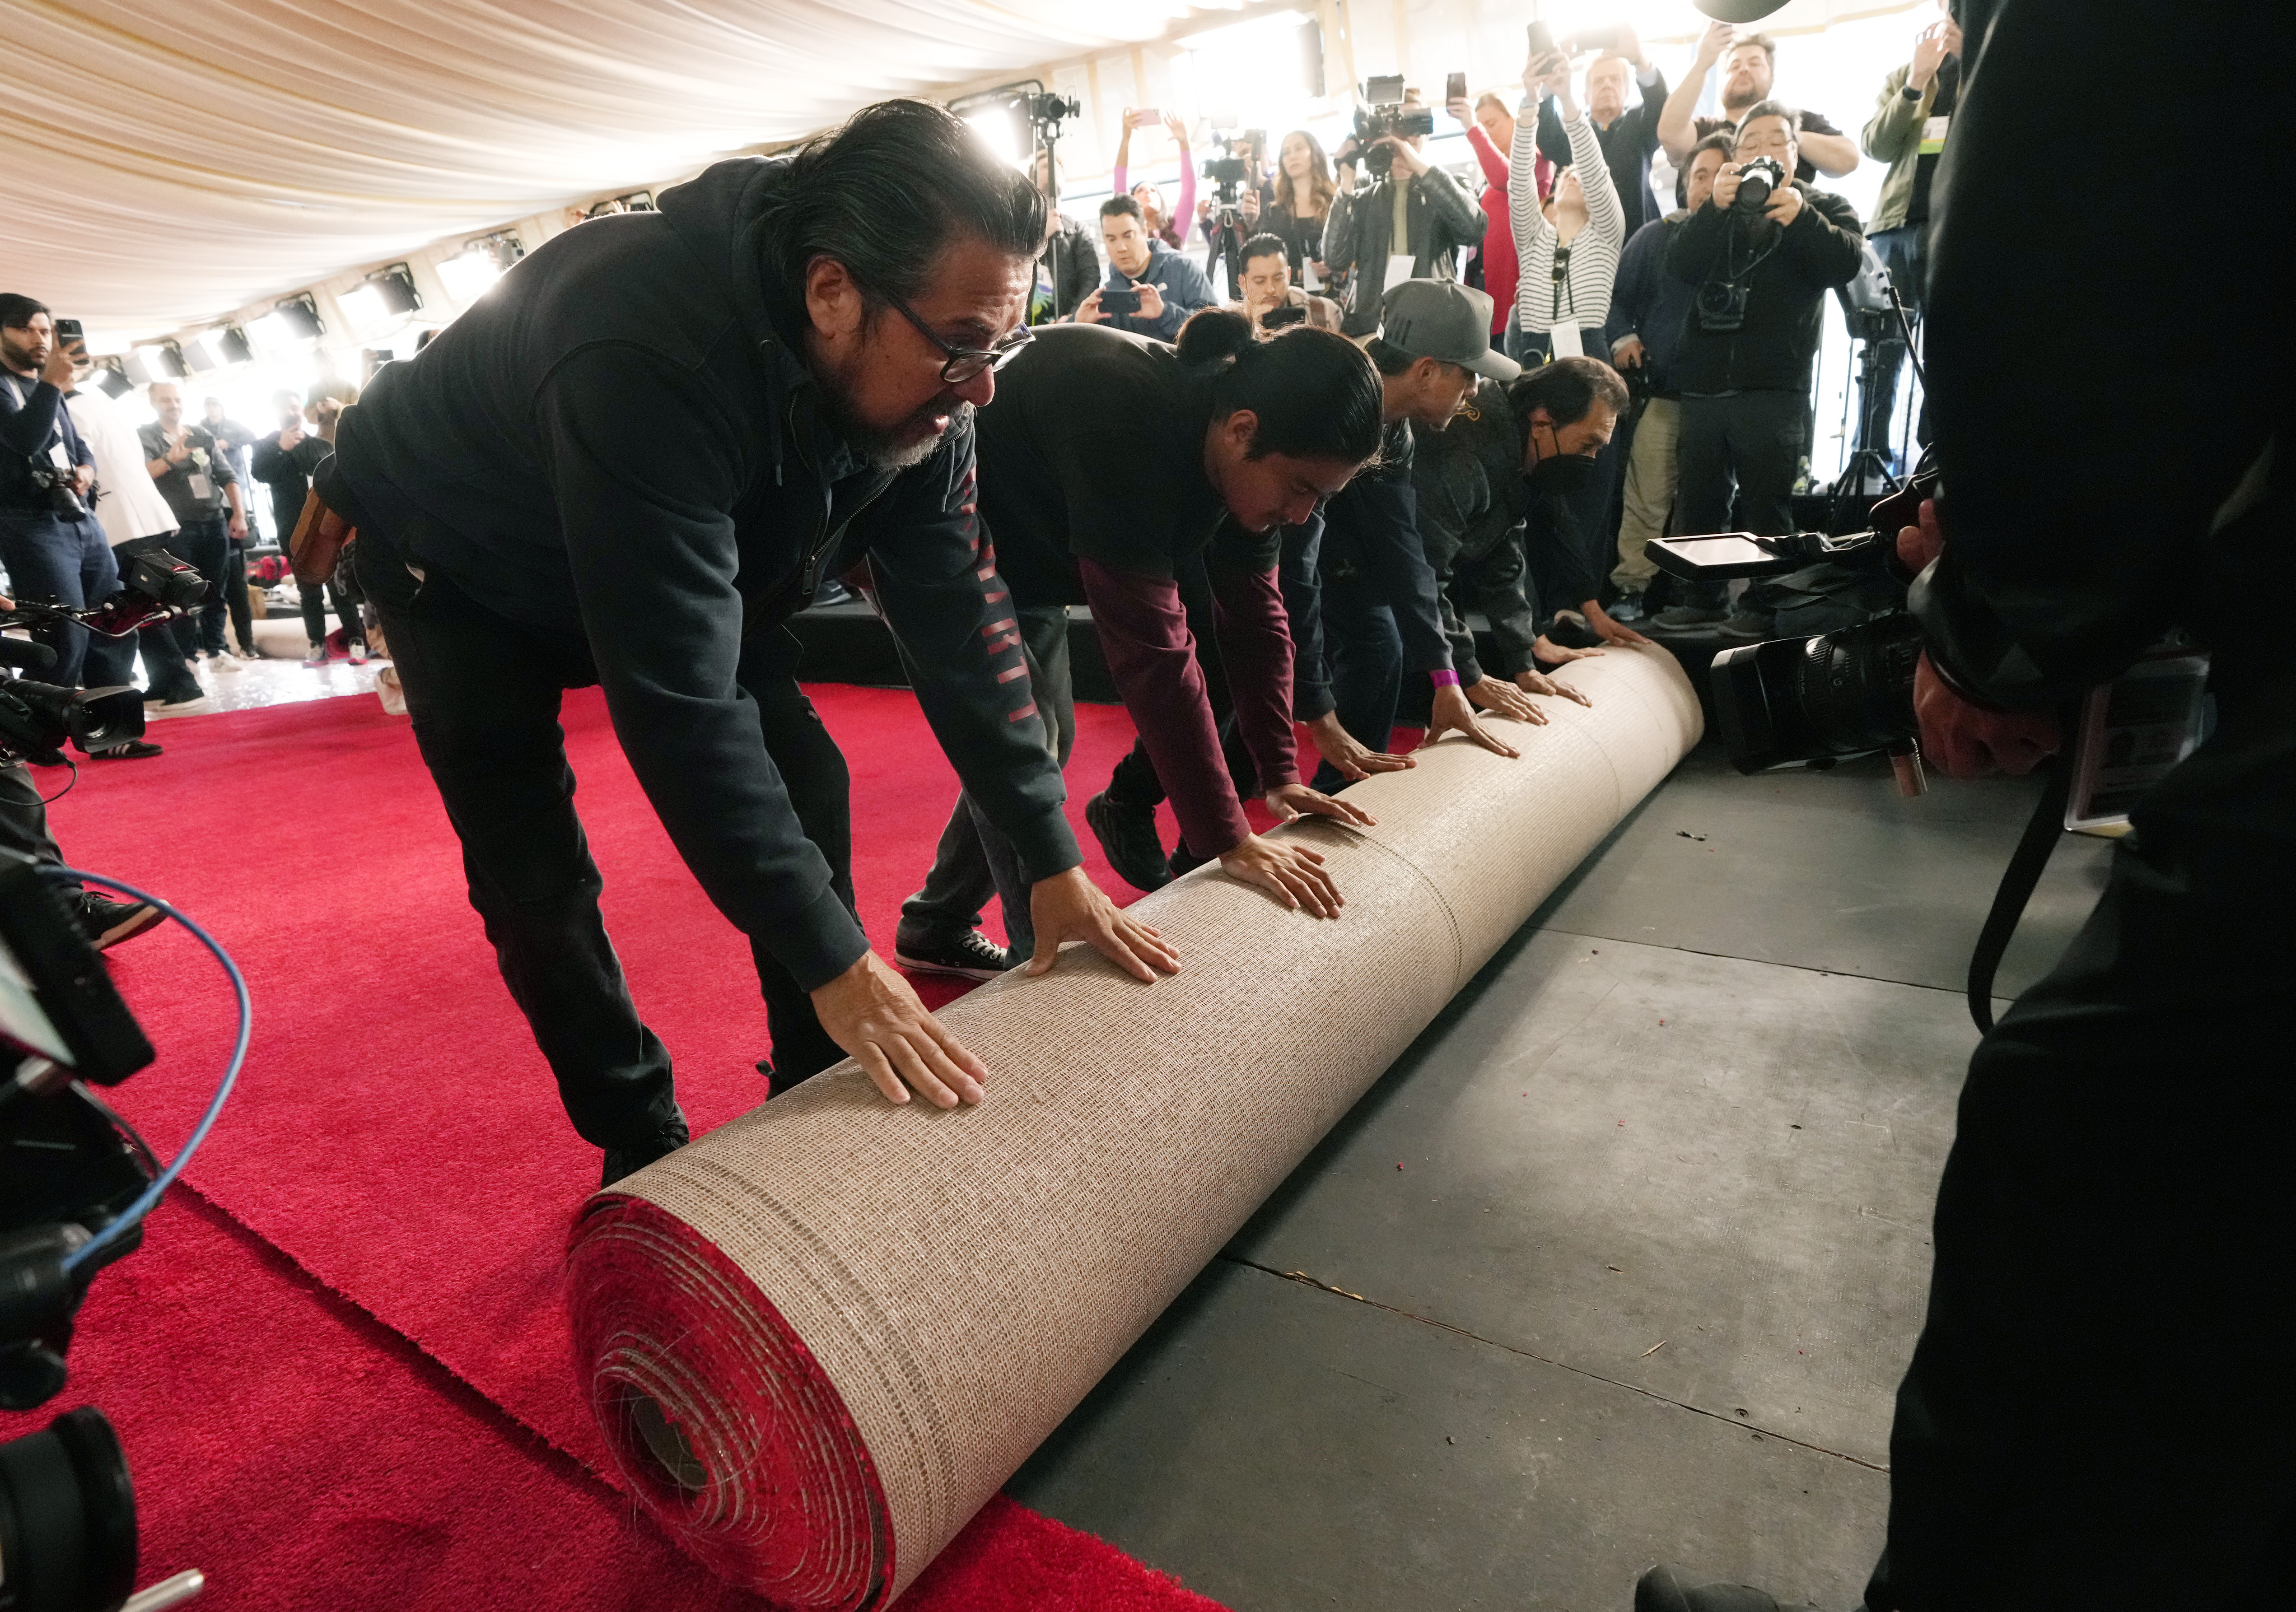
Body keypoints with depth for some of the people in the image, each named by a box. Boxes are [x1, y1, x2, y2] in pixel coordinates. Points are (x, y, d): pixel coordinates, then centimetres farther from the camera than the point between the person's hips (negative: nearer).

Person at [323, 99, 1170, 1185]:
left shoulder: (905, 369, -23)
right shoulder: (647, 359, -43)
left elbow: (953, 606, -19)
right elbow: (679, 706, -44)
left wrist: (1051, 858, -21)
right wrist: (835, 962, -41)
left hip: (687, 560, 5)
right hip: (461, 566, -5)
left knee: (804, 788, -5)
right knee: (534, 879, -9)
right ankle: (644, 1153, 11)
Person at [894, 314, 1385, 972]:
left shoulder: (1243, 457, -14)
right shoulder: (1127, 423, -40)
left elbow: (1254, 615, -6)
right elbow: (1153, 649, -42)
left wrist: (1280, 774, -10)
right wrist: (1228, 838, -39)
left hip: (1028, 564, 8)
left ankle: (935, 928, 30)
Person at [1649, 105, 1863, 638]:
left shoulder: (1823, 207, 9)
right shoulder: (1718, 211, 17)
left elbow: (1846, 262, -12)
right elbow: (1681, 266, -4)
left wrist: (1799, 216, -27)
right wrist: (1715, 207, -19)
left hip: (1774, 388, -3)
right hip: (1705, 382, 3)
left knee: (1766, 503, -3)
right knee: (1700, 498, 7)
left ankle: (1762, 604, 4)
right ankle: (1701, 597, 17)